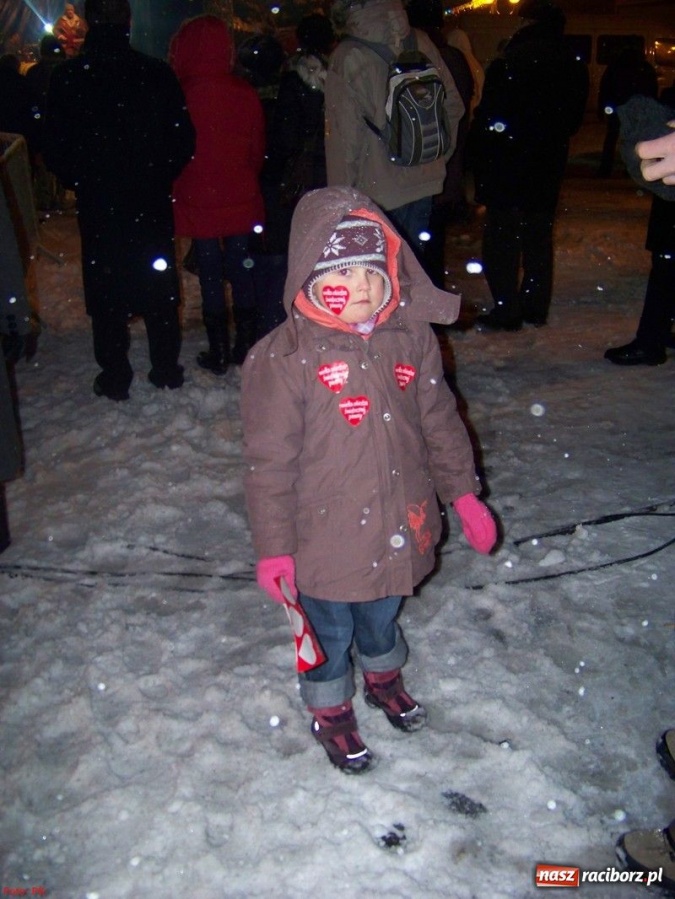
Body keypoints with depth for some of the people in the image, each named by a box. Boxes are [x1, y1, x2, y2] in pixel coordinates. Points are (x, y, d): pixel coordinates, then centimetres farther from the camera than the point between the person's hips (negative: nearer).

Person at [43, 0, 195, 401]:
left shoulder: (67, 77, -6)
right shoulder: (156, 72, -5)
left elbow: (55, 151, -3)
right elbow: (184, 140, -2)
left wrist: (83, 183, 14)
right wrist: (160, 178, 12)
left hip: (98, 206, -1)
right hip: (151, 203, 1)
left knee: (106, 292, 8)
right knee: (159, 287, 11)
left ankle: (115, 377, 13)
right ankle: (167, 369, 19)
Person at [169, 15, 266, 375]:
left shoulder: (181, 95, -15)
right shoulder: (245, 93, -4)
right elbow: (258, 147, 6)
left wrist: (175, 192, 10)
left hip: (198, 203, -3)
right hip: (241, 200, 3)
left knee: (210, 278, 6)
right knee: (241, 272, 13)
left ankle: (219, 353, 13)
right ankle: (245, 346, 23)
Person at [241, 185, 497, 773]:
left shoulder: (412, 339, -6)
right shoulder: (282, 360, -20)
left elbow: (440, 422, 5)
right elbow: (269, 461, -15)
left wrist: (464, 495, 6)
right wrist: (273, 547, -11)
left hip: (399, 527, 4)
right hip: (324, 539, -4)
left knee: (383, 616, 28)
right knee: (328, 632, 19)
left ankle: (384, 678, 59)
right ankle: (331, 710, 47)